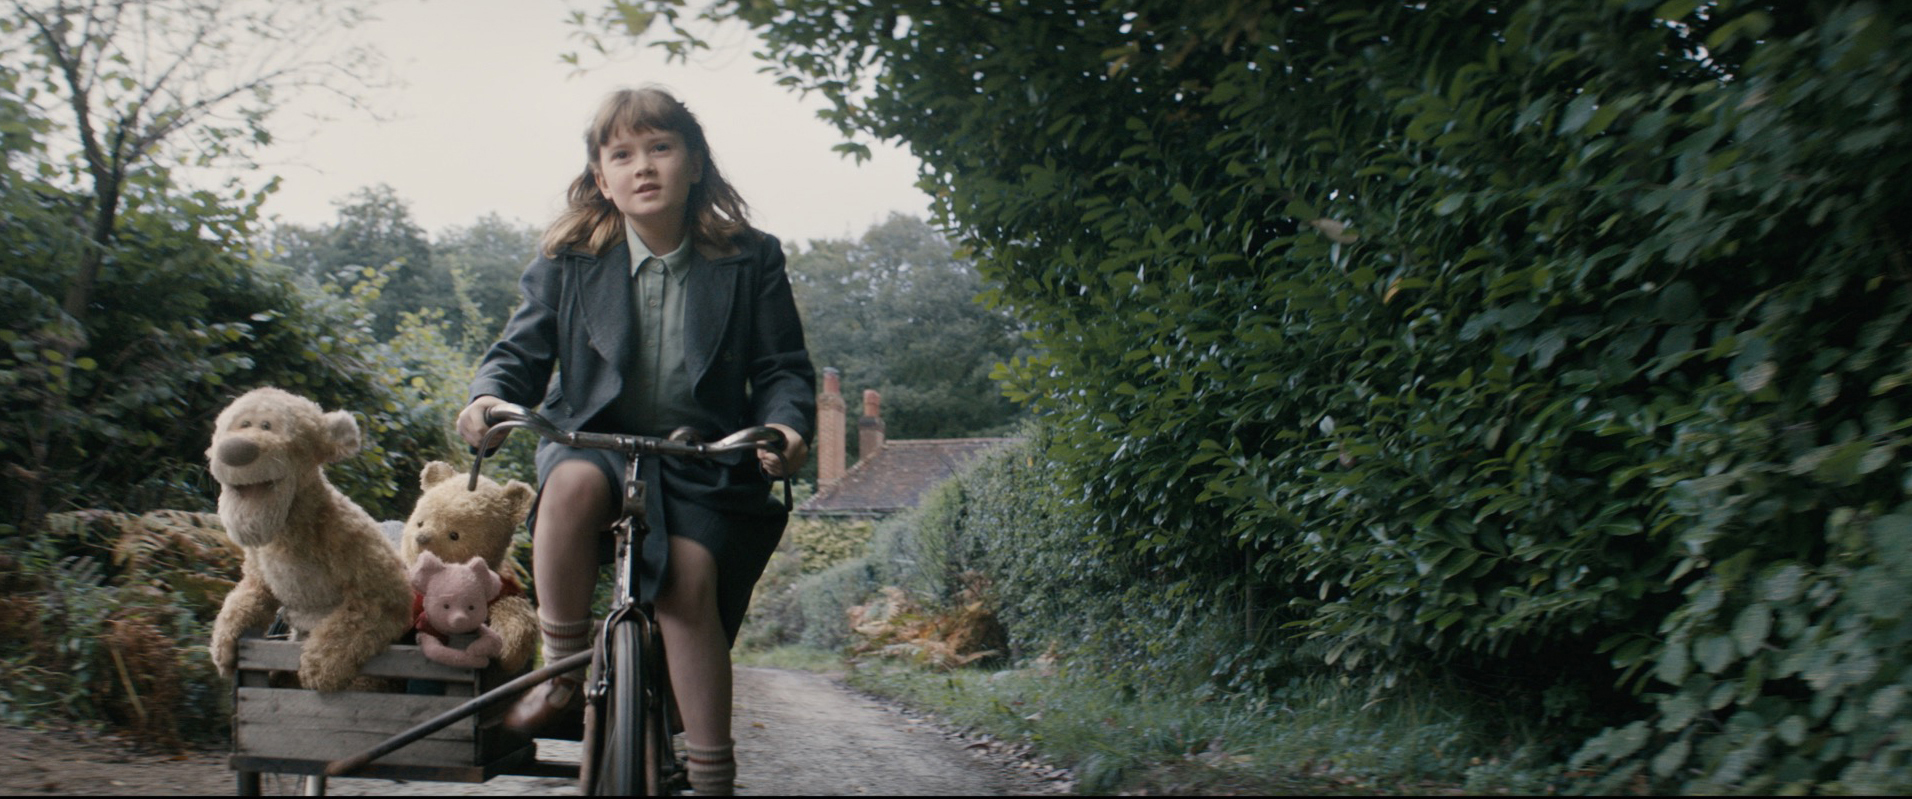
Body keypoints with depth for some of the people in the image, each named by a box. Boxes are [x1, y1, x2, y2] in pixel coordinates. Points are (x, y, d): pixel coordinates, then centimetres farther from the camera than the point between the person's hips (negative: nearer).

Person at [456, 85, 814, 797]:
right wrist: (489, 396, -17)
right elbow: (523, 349, 6)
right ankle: (565, 674, -16)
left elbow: (784, 366, 3)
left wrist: (786, 423, -19)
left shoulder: (749, 259, 2)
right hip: (592, 438, 1)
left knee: (688, 581, -22)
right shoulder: (567, 261, 3)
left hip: (705, 456, 0)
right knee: (573, 484, -35)